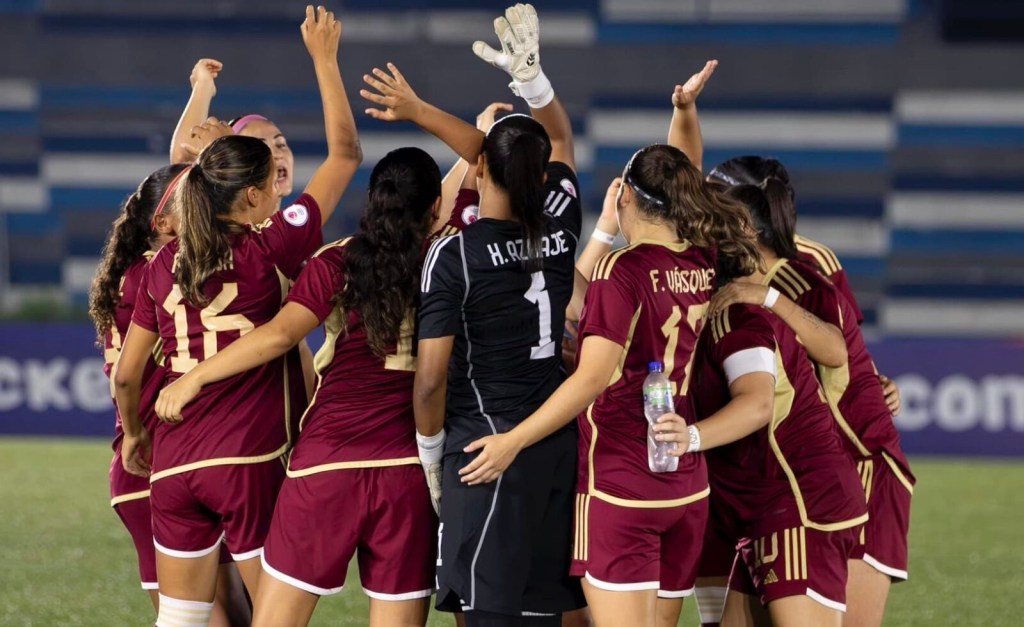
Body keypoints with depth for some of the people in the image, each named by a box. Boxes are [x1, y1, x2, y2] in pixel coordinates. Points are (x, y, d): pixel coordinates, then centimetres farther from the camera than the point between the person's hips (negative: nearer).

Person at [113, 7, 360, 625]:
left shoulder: (165, 263, 6)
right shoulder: (269, 250, -7)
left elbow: (127, 374, 10)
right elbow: (345, 153, -1)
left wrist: (134, 434, 29)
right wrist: (325, 58, 7)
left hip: (174, 465, 5)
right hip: (251, 460, -5)